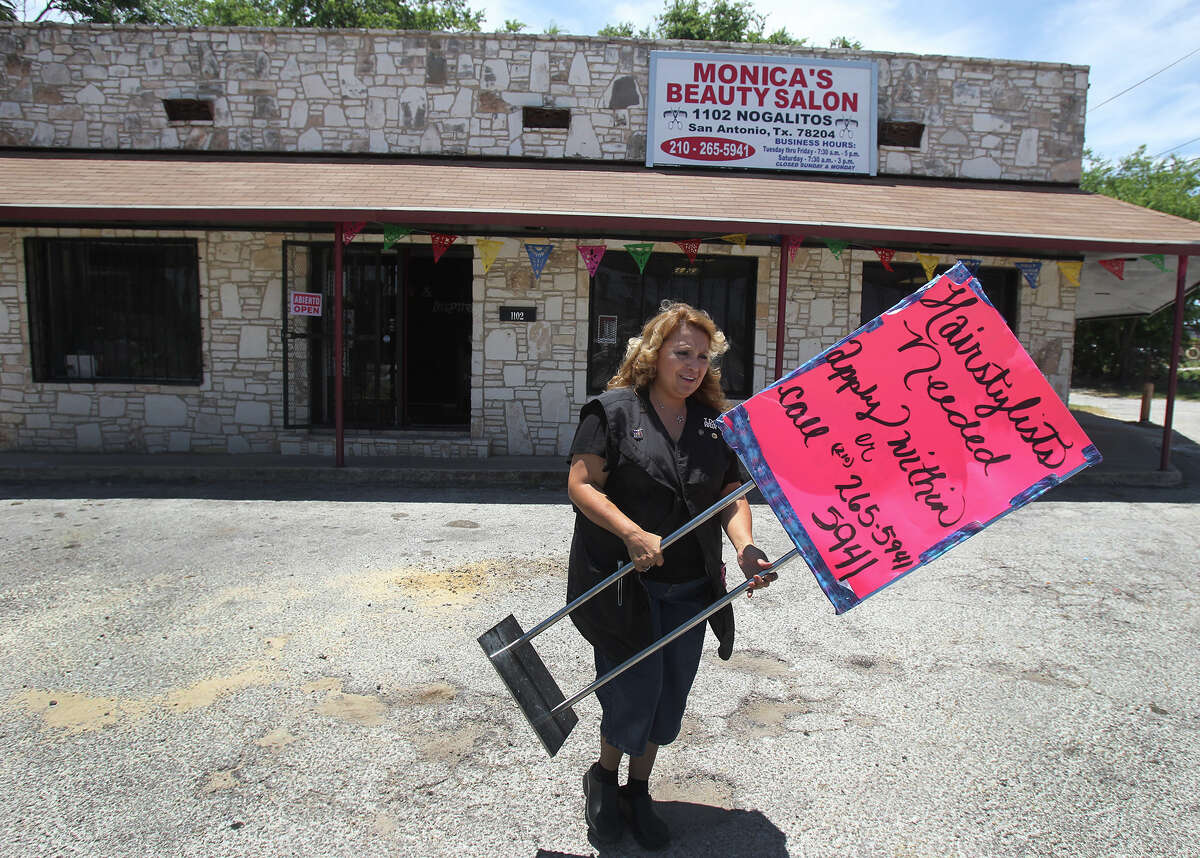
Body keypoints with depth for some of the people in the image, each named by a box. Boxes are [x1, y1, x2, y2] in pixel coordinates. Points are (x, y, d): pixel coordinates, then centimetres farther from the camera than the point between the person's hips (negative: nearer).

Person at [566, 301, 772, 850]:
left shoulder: (716, 423, 9)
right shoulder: (614, 410, -7)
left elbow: (732, 495, 8)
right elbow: (580, 485, -12)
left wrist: (745, 548, -11)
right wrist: (632, 534, -25)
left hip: (691, 589, 5)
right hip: (623, 582, -5)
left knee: (668, 698, 12)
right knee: (636, 692, -3)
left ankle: (638, 791, 35)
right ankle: (603, 778, 28)